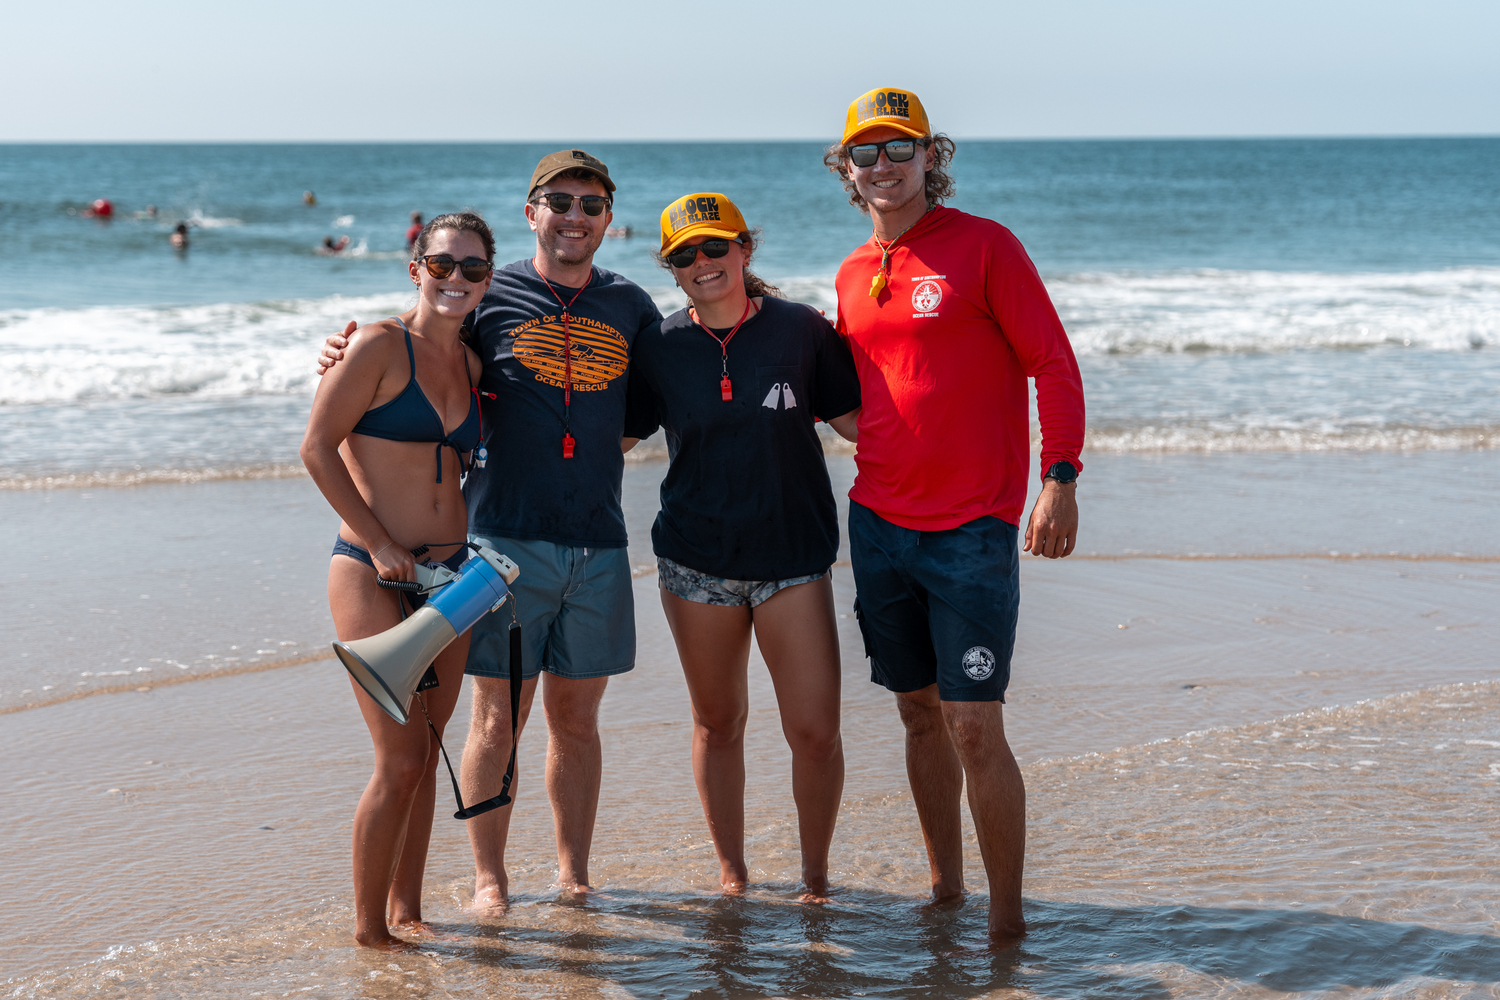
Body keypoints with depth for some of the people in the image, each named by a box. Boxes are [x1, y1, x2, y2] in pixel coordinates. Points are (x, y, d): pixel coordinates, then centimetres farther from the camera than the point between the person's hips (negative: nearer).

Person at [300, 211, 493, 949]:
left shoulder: (473, 363, 11)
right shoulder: (380, 346, -8)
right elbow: (317, 448, -11)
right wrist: (379, 542, -13)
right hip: (372, 575, -6)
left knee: (424, 755, 11)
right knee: (401, 761, -9)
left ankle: (406, 909, 23)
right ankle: (368, 924, 5)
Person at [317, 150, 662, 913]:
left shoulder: (631, 308, 10)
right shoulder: (490, 298, 1)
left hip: (598, 544, 3)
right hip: (507, 536, -3)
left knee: (576, 716, 10)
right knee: (499, 715, 0)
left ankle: (574, 874, 21)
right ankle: (489, 878, 12)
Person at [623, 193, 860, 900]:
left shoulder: (801, 330, -3)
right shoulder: (658, 347, 0)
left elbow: (853, 420, 4)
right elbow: (615, 438, 10)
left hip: (793, 556, -1)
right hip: (697, 561, 1)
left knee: (815, 730, -5)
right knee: (717, 723, 12)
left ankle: (815, 873, 16)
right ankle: (730, 871, 29)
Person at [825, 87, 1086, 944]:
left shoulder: (984, 245, -4)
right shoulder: (854, 276, 13)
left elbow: (1055, 365, -8)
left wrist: (1060, 478, -17)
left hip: (972, 530, -5)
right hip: (879, 522, 6)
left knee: (975, 726, -8)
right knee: (921, 713, 12)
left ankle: (1008, 921, 1)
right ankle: (945, 889, 24)